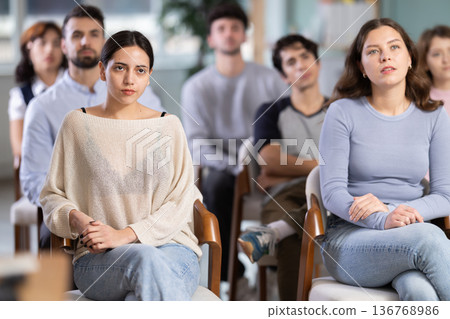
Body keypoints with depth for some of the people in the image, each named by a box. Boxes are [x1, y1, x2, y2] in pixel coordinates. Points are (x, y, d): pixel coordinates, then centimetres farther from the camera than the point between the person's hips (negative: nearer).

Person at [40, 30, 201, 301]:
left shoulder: (169, 126, 10)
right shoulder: (78, 124, 10)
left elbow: (181, 201, 3)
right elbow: (53, 195, 15)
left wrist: (125, 234, -11)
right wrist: (75, 218, -10)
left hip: (170, 247, 0)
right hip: (99, 257, 0)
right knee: (146, 258, -37)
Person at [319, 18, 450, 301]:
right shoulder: (343, 112, 1)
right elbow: (332, 192, -7)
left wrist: (390, 209, -16)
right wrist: (384, 221, -26)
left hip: (412, 240, 2)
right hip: (349, 240, -2)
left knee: (421, 292, -36)